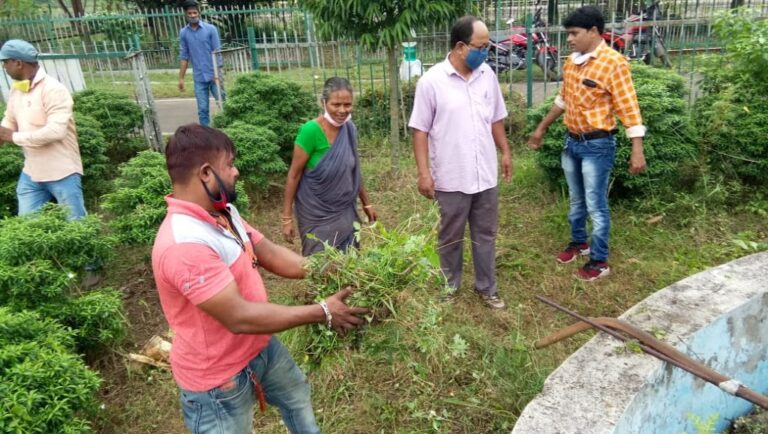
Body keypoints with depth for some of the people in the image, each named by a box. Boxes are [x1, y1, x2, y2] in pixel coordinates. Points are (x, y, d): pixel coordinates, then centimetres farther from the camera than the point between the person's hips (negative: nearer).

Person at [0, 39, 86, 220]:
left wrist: (15, 137, -20)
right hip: (31, 173, 8)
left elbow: (56, 131, -27)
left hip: (62, 173, -8)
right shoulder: (15, 90, 8)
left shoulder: (53, 89, -17)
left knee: (76, 223, 3)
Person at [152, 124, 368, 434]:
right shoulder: (183, 244, -35)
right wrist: (321, 313, -28)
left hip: (261, 346, 9)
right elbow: (239, 317, -35)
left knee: (297, 396, 30)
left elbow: (270, 254, 3)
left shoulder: (224, 212, -3)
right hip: (218, 378, -9)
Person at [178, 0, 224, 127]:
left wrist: (217, 74, -14)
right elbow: (184, 57, 9)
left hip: (213, 75, -2)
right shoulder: (183, 33, 5)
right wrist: (181, 78, 5)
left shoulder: (211, 29, -3)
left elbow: (217, 53, -5)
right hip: (199, 78, 2)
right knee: (202, 109, 4)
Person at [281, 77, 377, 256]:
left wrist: (367, 203, 17)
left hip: (345, 212, 5)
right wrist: (287, 217, -12)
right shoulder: (311, 131, -19)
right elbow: (294, 175, -14)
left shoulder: (350, 129, -1)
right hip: (317, 215, -5)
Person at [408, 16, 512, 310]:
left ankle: (486, 287, 33)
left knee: (485, 235, 16)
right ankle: (449, 287, 33)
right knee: (450, 238, 13)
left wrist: (505, 152, 14)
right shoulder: (431, 81, -12)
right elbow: (420, 130, -10)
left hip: (486, 175, 4)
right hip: (451, 179, -4)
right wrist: (424, 172, -14)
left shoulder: (487, 75, 2)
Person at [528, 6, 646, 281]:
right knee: (576, 200, 20)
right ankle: (579, 242, 40)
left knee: (596, 206, 2)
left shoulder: (613, 63, -16)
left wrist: (637, 150, -22)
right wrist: (541, 128, 25)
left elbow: (629, 108, -17)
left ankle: (599, 262, 15)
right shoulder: (572, 62, 6)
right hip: (571, 142, 7)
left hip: (597, 146, -7)